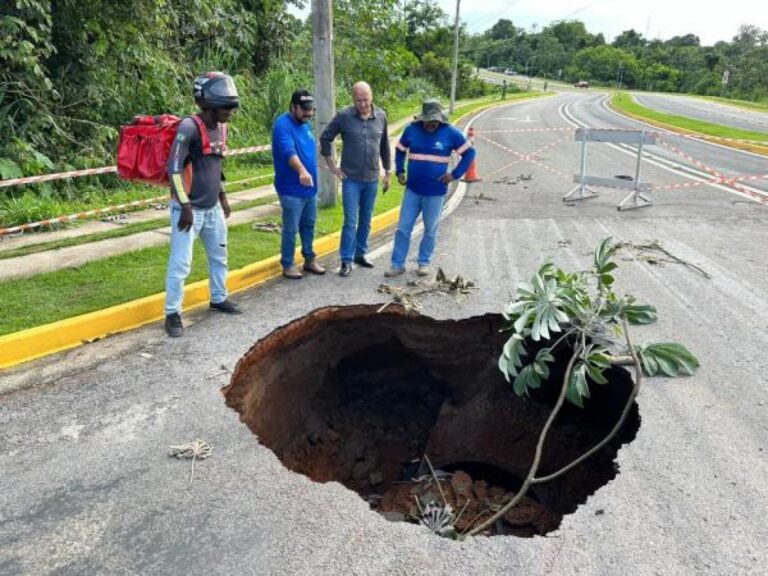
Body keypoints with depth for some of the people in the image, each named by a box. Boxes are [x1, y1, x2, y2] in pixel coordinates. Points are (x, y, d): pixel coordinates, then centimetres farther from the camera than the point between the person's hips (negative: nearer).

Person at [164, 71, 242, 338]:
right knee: (180, 263, -2)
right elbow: (174, 168, -21)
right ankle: (172, 313, 11)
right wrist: (185, 206, -22)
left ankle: (219, 299, 37)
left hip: (212, 207, 8)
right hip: (189, 208, -8)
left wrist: (222, 196, 20)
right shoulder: (189, 127, -18)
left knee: (219, 255, 19)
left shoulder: (221, 127, 7)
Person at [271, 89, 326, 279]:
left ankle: (309, 259, 30)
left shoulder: (306, 124, 10)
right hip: (291, 190, -8)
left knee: (309, 226, 17)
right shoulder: (282, 125, -18)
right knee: (291, 229, 1)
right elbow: (288, 151, -36)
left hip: (310, 187, 8)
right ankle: (287, 264, 14)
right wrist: (302, 171, -51)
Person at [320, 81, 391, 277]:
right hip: (351, 178, -3)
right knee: (350, 221, -5)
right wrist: (332, 167, -1)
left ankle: (360, 254, 27)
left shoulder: (381, 116, 1)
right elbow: (325, 139, 1)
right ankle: (346, 261, 4)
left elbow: (385, 146, 11)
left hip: (372, 179, 3)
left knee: (365, 220, 13)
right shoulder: (343, 116, -9)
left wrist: (387, 173, 13)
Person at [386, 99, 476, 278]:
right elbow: (400, 150, 16)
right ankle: (397, 264, 12)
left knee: (430, 230, 8)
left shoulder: (451, 133, -7)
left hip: (435, 191, -2)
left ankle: (424, 263, 23)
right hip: (412, 189, 2)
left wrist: (455, 174, -6)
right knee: (403, 228, 3)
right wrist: (399, 171, 5)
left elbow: (469, 153, 1)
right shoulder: (411, 129, 0)